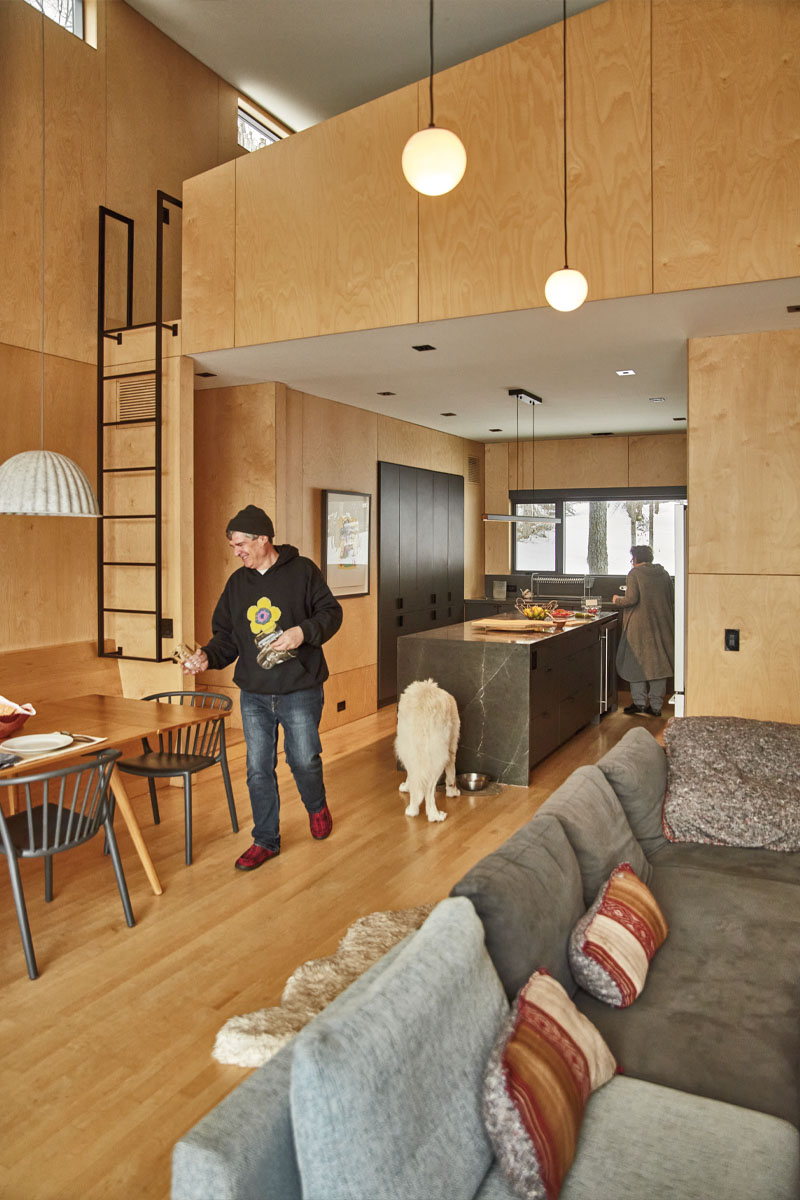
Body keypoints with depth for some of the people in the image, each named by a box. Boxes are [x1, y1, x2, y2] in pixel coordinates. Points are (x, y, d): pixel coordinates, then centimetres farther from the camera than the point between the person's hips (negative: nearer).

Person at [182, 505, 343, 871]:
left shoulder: (302, 570, -4)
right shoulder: (237, 582, 9)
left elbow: (331, 612, -3)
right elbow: (227, 635, 10)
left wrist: (304, 631, -21)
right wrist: (207, 656, -9)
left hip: (300, 692, -4)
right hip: (254, 694, 4)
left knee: (304, 760, 5)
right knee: (258, 769, 7)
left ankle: (316, 807, 38)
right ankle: (265, 841, 22)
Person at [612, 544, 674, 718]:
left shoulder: (634, 573, -8)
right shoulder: (664, 574, 8)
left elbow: (631, 599, -16)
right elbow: (672, 600, 10)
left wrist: (617, 600, 3)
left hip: (639, 625, -4)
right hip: (662, 625, 5)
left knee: (636, 662, 8)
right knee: (659, 662, 8)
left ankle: (639, 702, 8)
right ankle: (655, 706, 10)